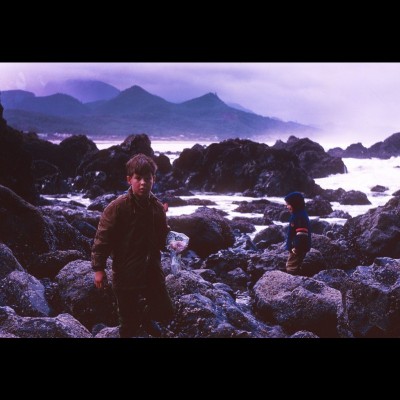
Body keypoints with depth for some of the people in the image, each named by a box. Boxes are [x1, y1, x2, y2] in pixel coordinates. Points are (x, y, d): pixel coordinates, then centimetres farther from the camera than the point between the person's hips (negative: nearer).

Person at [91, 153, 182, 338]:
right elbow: (102, 239, -12)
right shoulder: (117, 207, -15)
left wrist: (171, 239, -3)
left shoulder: (158, 208, 1)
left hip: (152, 272, 5)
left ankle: (145, 316, 47)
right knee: (129, 325, 4)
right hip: (126, 274, -4)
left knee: (166, 313, 14)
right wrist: (98, 269, -12)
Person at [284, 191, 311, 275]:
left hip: (298, 248, -11)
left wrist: (297, 247, -24)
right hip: (296, 247, 11)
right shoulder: (297, 214, 14)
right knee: (296, 267, 20)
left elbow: (302, 234, -27)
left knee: (291, 268, -9)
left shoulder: (300, 216, -21)